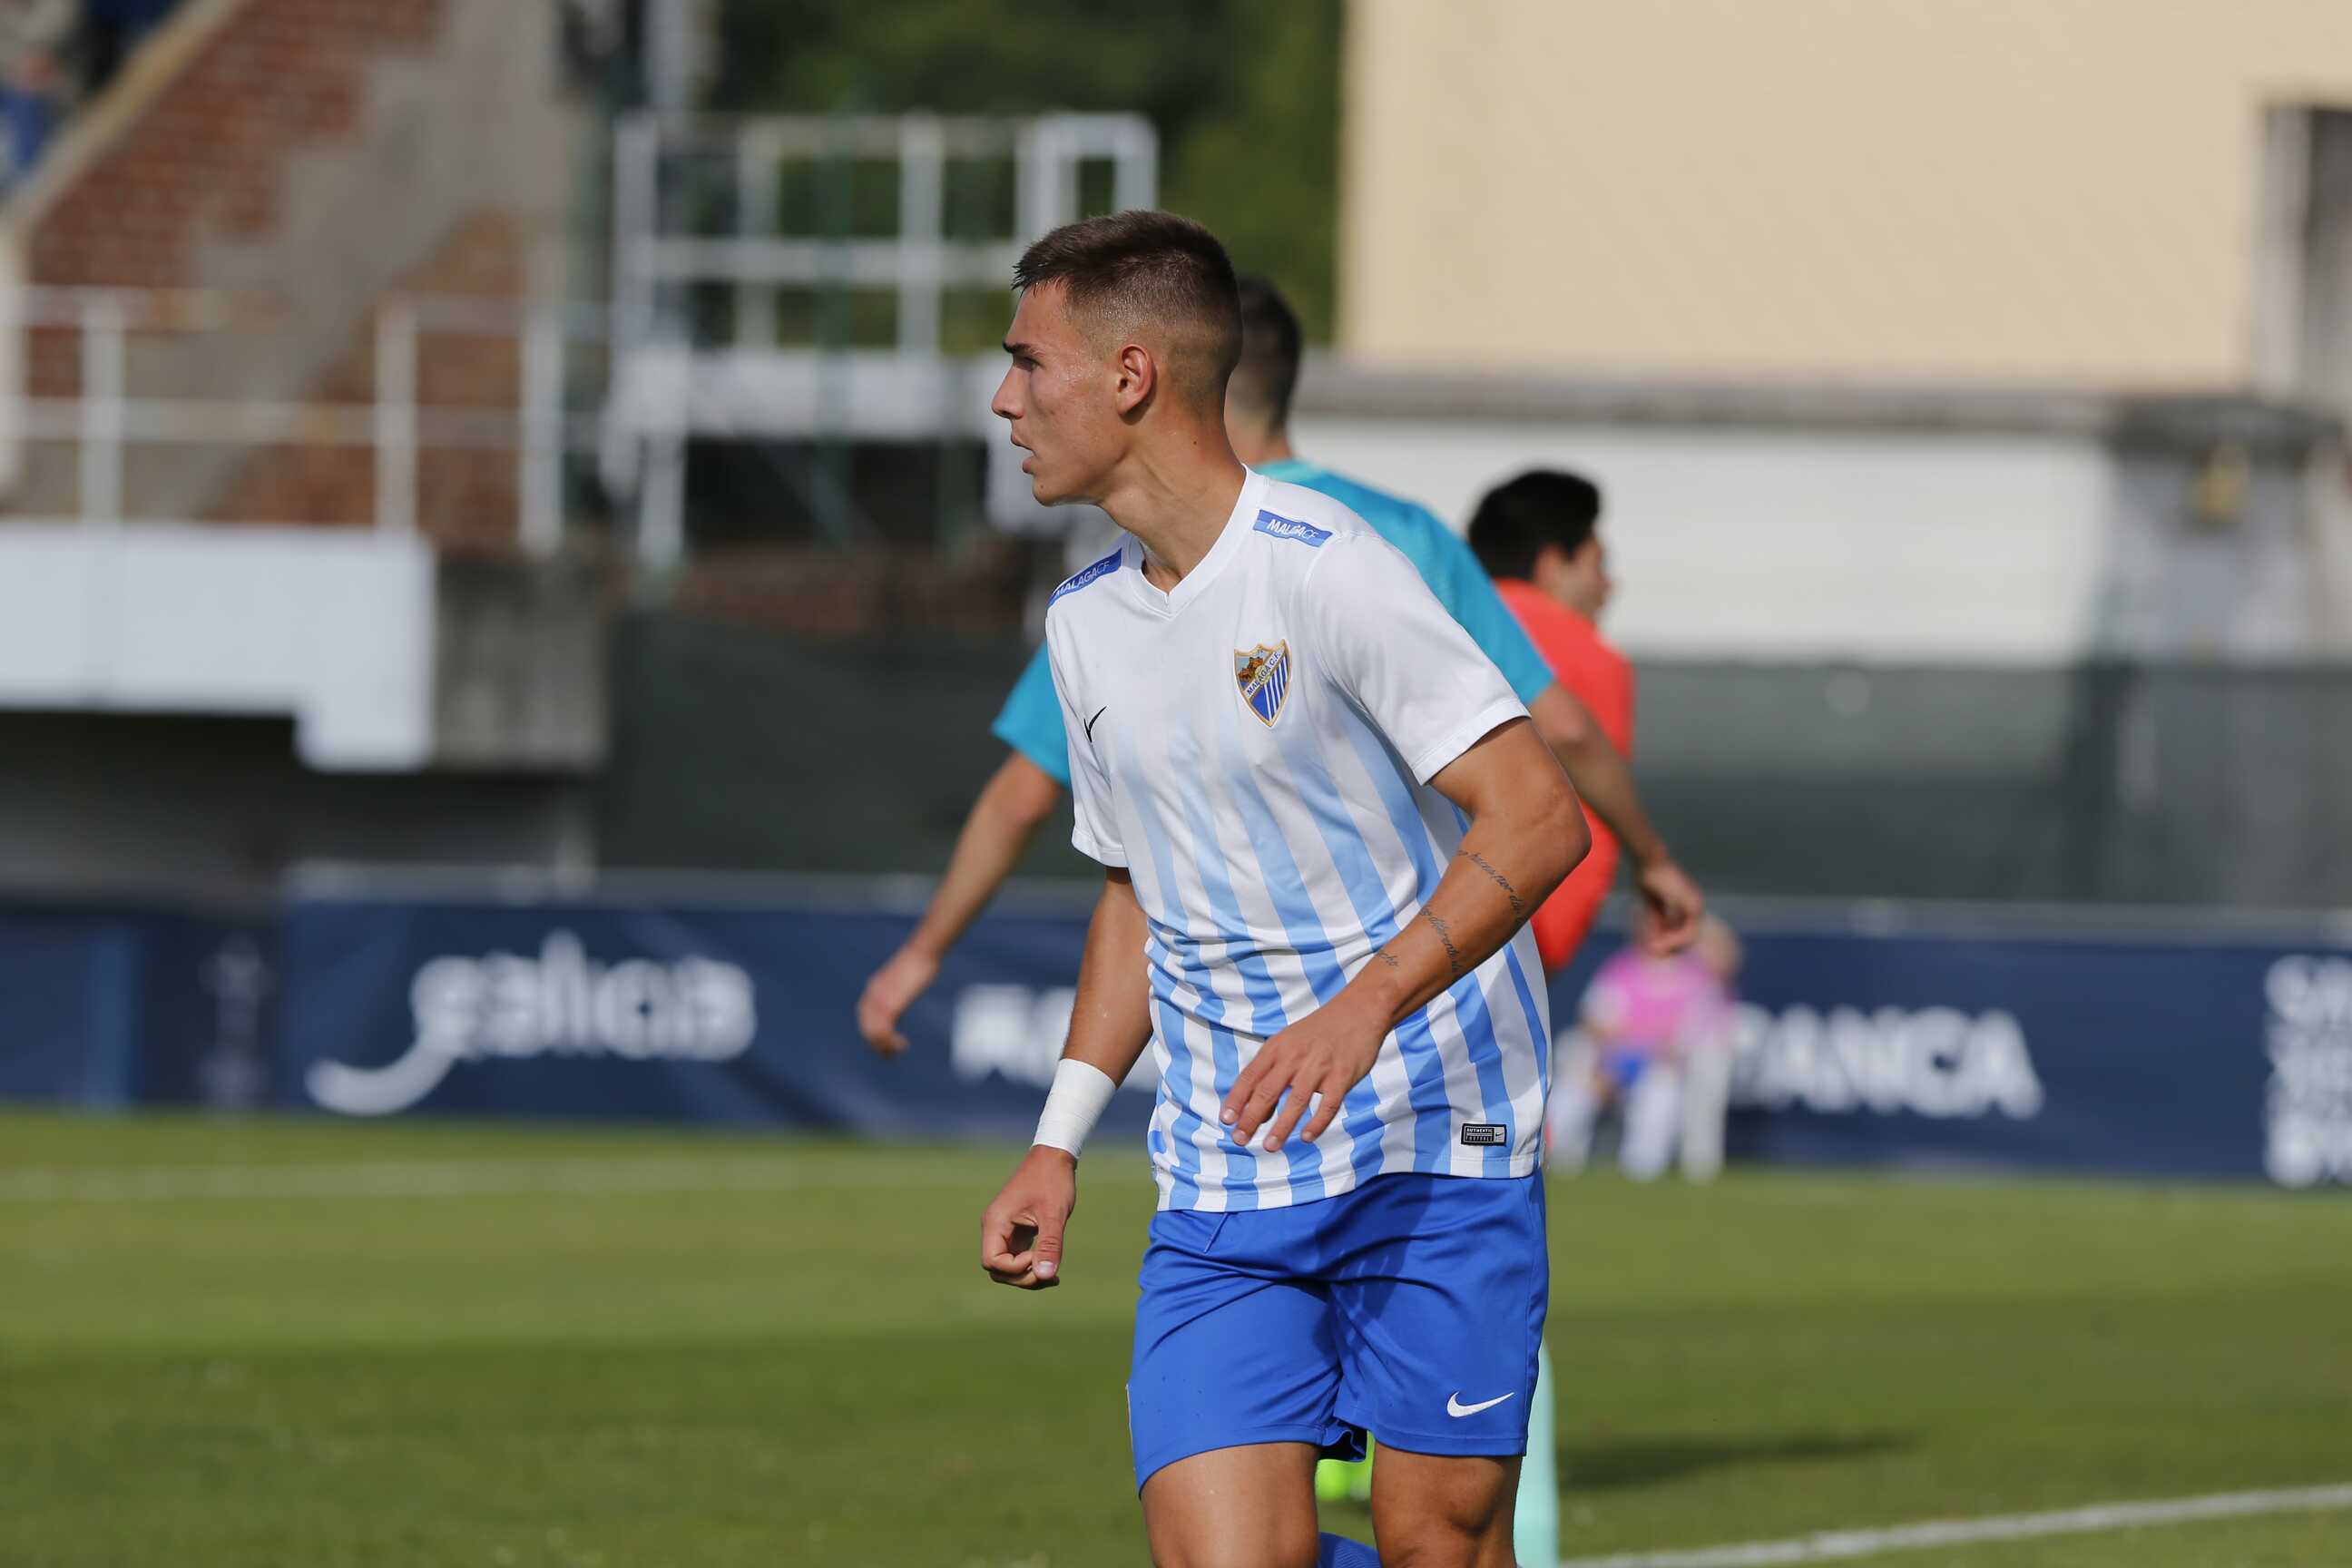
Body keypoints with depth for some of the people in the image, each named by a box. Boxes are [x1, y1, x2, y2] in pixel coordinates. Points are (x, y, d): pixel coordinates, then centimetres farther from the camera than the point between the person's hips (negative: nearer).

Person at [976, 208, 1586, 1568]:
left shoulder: (1324, 569, -13)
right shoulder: (1086, 624, 10)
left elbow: (1538, 818, -19)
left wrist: (1365, 1009, -31)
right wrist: (1061, 1140, 14)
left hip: (1430, 1155, -5)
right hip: (1218, 1188, 6)